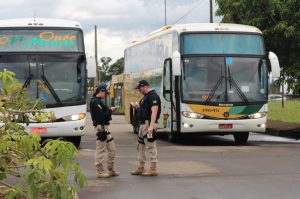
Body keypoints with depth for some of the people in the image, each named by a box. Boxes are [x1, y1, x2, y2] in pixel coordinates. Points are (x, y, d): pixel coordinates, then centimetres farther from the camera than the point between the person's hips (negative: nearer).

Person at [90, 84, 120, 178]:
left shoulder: (98, 101, 18)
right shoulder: (95, 102, -15)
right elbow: (101, 116, -23)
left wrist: (109, 110, 1)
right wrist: (110, 110, -11)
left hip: (104, 127, 11)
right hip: (100, 127, -11)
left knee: (112, 149, 14)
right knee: (100, 150, -2)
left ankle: (111, 170, 22)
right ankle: (100, 171, 5)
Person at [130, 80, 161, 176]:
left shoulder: (153, 96, -15)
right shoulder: (145, 97, 17)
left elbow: (154, 111, -24)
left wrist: (151, 126, -32)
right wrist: (138, 107, 8)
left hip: (149, 124, -11)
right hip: (143, 124, 11)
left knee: (150, 147, -6)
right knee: (141, 146, 16)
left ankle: (153, 169, -1)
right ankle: (141, 168, 24)